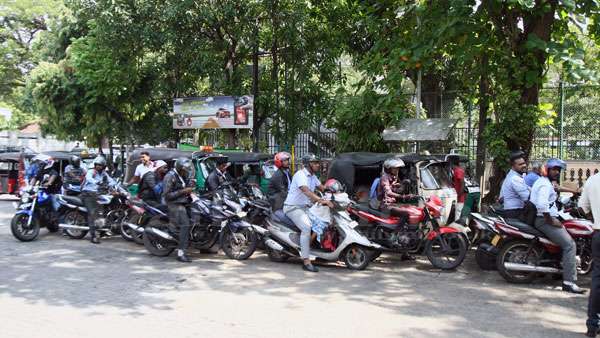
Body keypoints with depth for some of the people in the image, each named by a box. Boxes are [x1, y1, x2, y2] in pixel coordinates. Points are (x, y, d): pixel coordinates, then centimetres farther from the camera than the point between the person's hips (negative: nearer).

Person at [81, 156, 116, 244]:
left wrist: (108, 185, -18)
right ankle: (93, 236, -23)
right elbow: (89, 178, -24)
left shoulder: (104, 174, 16)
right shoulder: (91, 172, -1)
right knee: (92, 213, -19)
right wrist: (97, 182, -44)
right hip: (88, 194, -6)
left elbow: (113, 181, 6)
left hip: (98, 194, 6)